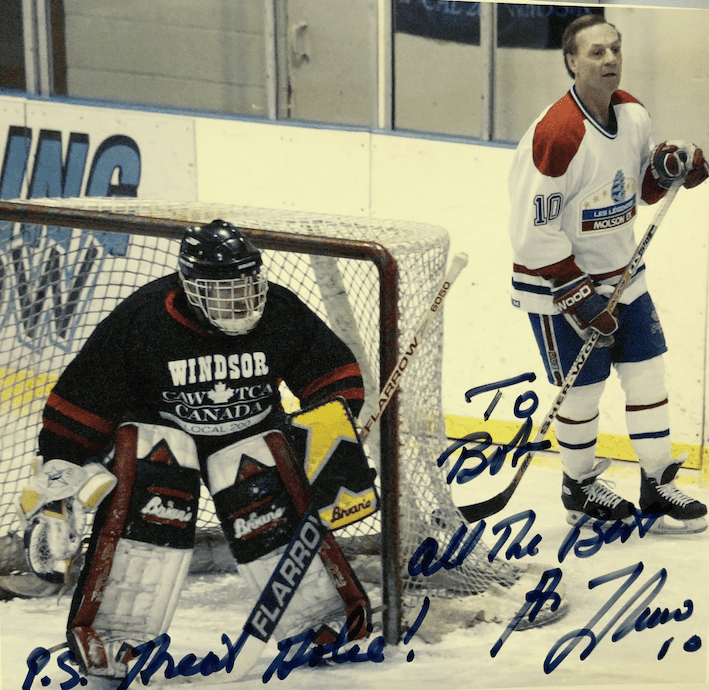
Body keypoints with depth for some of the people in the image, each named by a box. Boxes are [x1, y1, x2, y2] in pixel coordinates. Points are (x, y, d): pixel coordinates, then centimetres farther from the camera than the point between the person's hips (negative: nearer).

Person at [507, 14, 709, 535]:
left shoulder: (634, 114, -1)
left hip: (621, 272, 7)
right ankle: (580, 489, 24)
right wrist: (578, 296, -23)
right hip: (558, 278, -7)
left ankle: (659, 487, 21)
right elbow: (533, 230, -24)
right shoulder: (556, 135, -26)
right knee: (582, 390, 1)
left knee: (647, 371, 9)